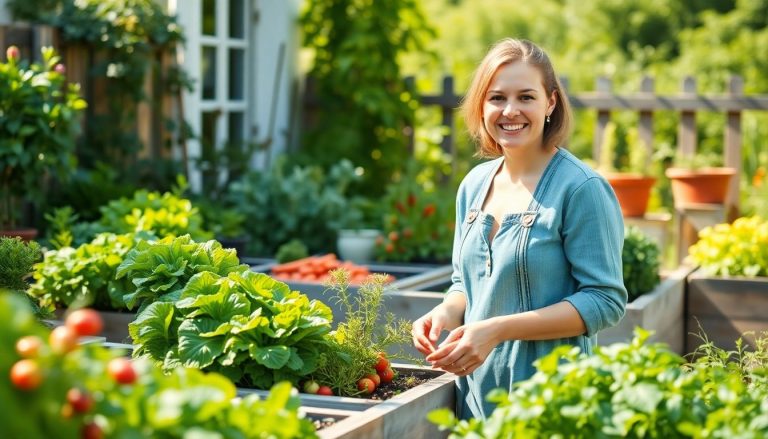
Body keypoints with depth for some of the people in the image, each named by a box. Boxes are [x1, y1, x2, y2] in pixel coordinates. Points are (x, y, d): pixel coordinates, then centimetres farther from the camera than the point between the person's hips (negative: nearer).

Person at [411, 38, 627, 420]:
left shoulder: (581, 189, -14)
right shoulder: (474, 185, 7)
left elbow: (604, 301, -16)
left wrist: (497, 330, -22)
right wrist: (447, 313, -6)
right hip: (474, 392, 6)